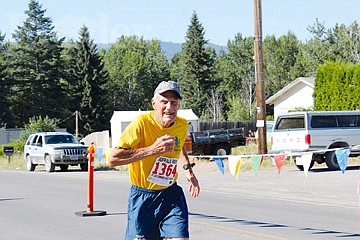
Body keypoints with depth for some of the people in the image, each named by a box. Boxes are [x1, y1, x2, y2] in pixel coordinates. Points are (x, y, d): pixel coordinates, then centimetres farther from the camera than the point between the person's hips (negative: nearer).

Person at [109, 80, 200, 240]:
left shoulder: (182, 125, 0)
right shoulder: (142, 122, -18)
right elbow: (113, 159, -25)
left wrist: (188, 170, 11)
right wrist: (152, 150, -28)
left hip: (172, 195, 4)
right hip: (142, 197, -3)